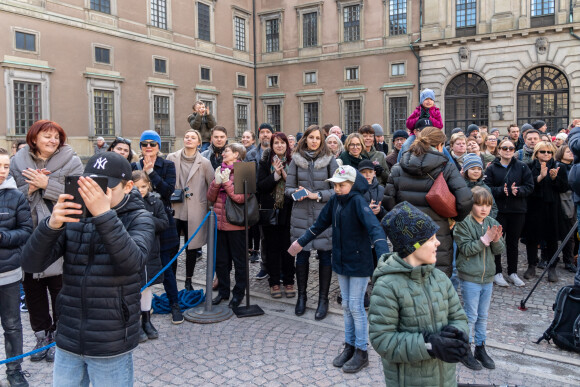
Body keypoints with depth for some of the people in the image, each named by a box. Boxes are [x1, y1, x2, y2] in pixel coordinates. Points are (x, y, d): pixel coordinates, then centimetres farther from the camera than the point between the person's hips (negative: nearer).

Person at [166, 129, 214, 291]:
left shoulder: (204, 163, -1)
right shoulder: (171, 158, 5)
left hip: (195, 210, -1)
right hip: (174, 209, 1)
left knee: (192, 247, 9)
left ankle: (188, 281, 27)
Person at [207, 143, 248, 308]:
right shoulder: (219, 170, 11)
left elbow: (241, 197, -19)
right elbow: (210, 197, 6)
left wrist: (226, 182, -19)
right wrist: (216, 182, -9)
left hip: (236, 224, -6)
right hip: (219, 222, 6)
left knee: (239, 260, 7)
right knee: (220, 260, 14)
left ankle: (238, 293, 21)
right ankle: (223, 291, 30)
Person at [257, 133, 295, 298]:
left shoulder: (293, 161, 3)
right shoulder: (265, 162, 3)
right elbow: (260, 186, -6)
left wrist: (285, 174, -17)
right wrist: (276, 175, -17)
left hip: (288, 211, 0)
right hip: (270, 210, 0)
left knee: (288, 247, 5)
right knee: (272, 247, 6)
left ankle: (289, 282, 18)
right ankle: (274, 282, 17)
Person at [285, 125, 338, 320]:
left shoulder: (329, 160, 1)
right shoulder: (296, 159, 7)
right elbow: (288, 187, 8)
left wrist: (317, 195, -13)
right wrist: (296, 193, -13)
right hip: (301, 215, 2)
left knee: (324, 256, 3)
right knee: (301, 256, 7)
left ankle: (323, 299, 17)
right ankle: (301, 296, 25)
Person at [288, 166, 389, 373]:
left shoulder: (358, 201, -19)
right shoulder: (335, 200, 1)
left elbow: (373, 226, -32)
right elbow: (321, 223, 14)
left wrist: (384, 255, -46)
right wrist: (301, 241, 22)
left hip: (359, 263, -6)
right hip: (341, 261, 6)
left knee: (356, 307, 1)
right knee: (346, 306, 15)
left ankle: (361, 352, 17)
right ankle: (349, 346, 29)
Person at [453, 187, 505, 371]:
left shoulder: (493, 223, 5)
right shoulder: (463, 224, -13)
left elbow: (500, 250, 6)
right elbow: (466, 249, -18)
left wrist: (497, 240, -16)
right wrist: (486, 239, -25)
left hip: (487, 277, 6)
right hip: (470, 278, -5)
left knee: (483, 316, 16)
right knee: (470, 315, 3)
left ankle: (480, 347, 30)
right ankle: (466, 350, 18)